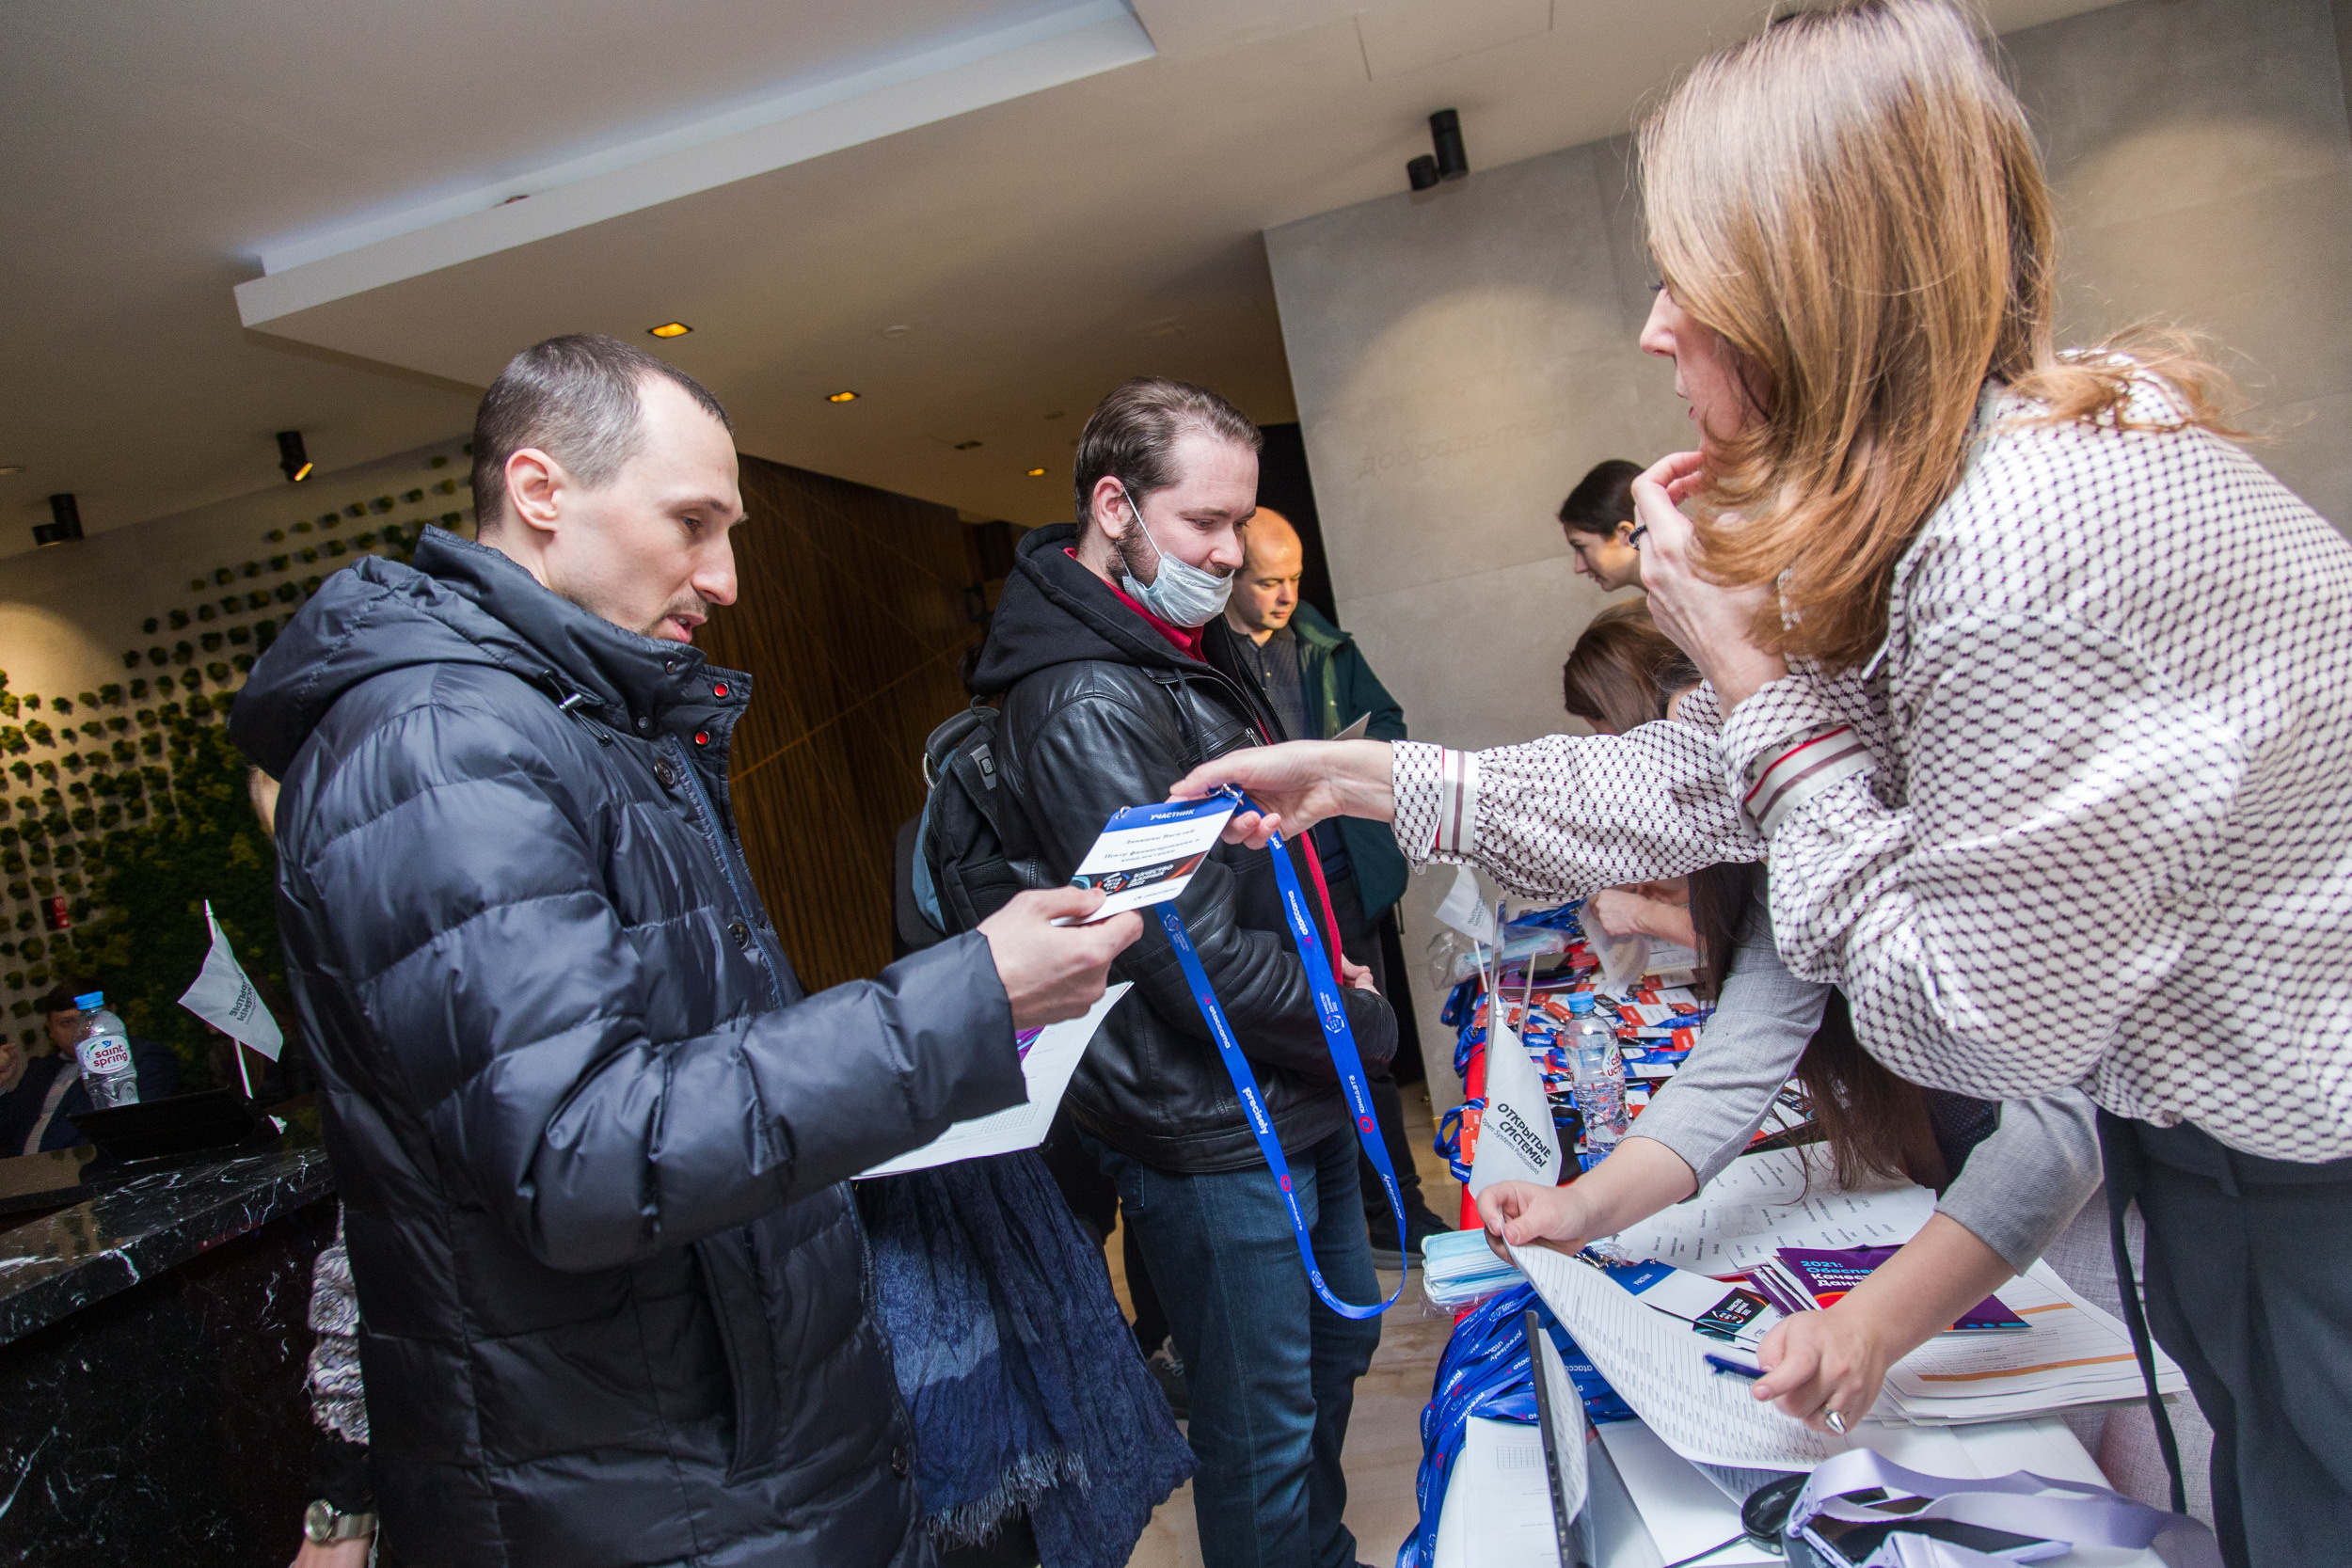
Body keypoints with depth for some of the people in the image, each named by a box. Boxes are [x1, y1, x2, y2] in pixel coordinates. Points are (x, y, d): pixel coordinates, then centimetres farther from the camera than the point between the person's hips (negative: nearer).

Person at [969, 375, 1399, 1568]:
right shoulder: (1089, 702, -24)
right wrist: (1360, 1022, -10)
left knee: (1339, 1344, 26)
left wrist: (1331, 980, 6)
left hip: (1292, 1100, 10)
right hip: (1215, 1134, -10)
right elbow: (1198, 953, -25)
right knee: (1261, 1430, 7)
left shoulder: (1178, 655, 10)